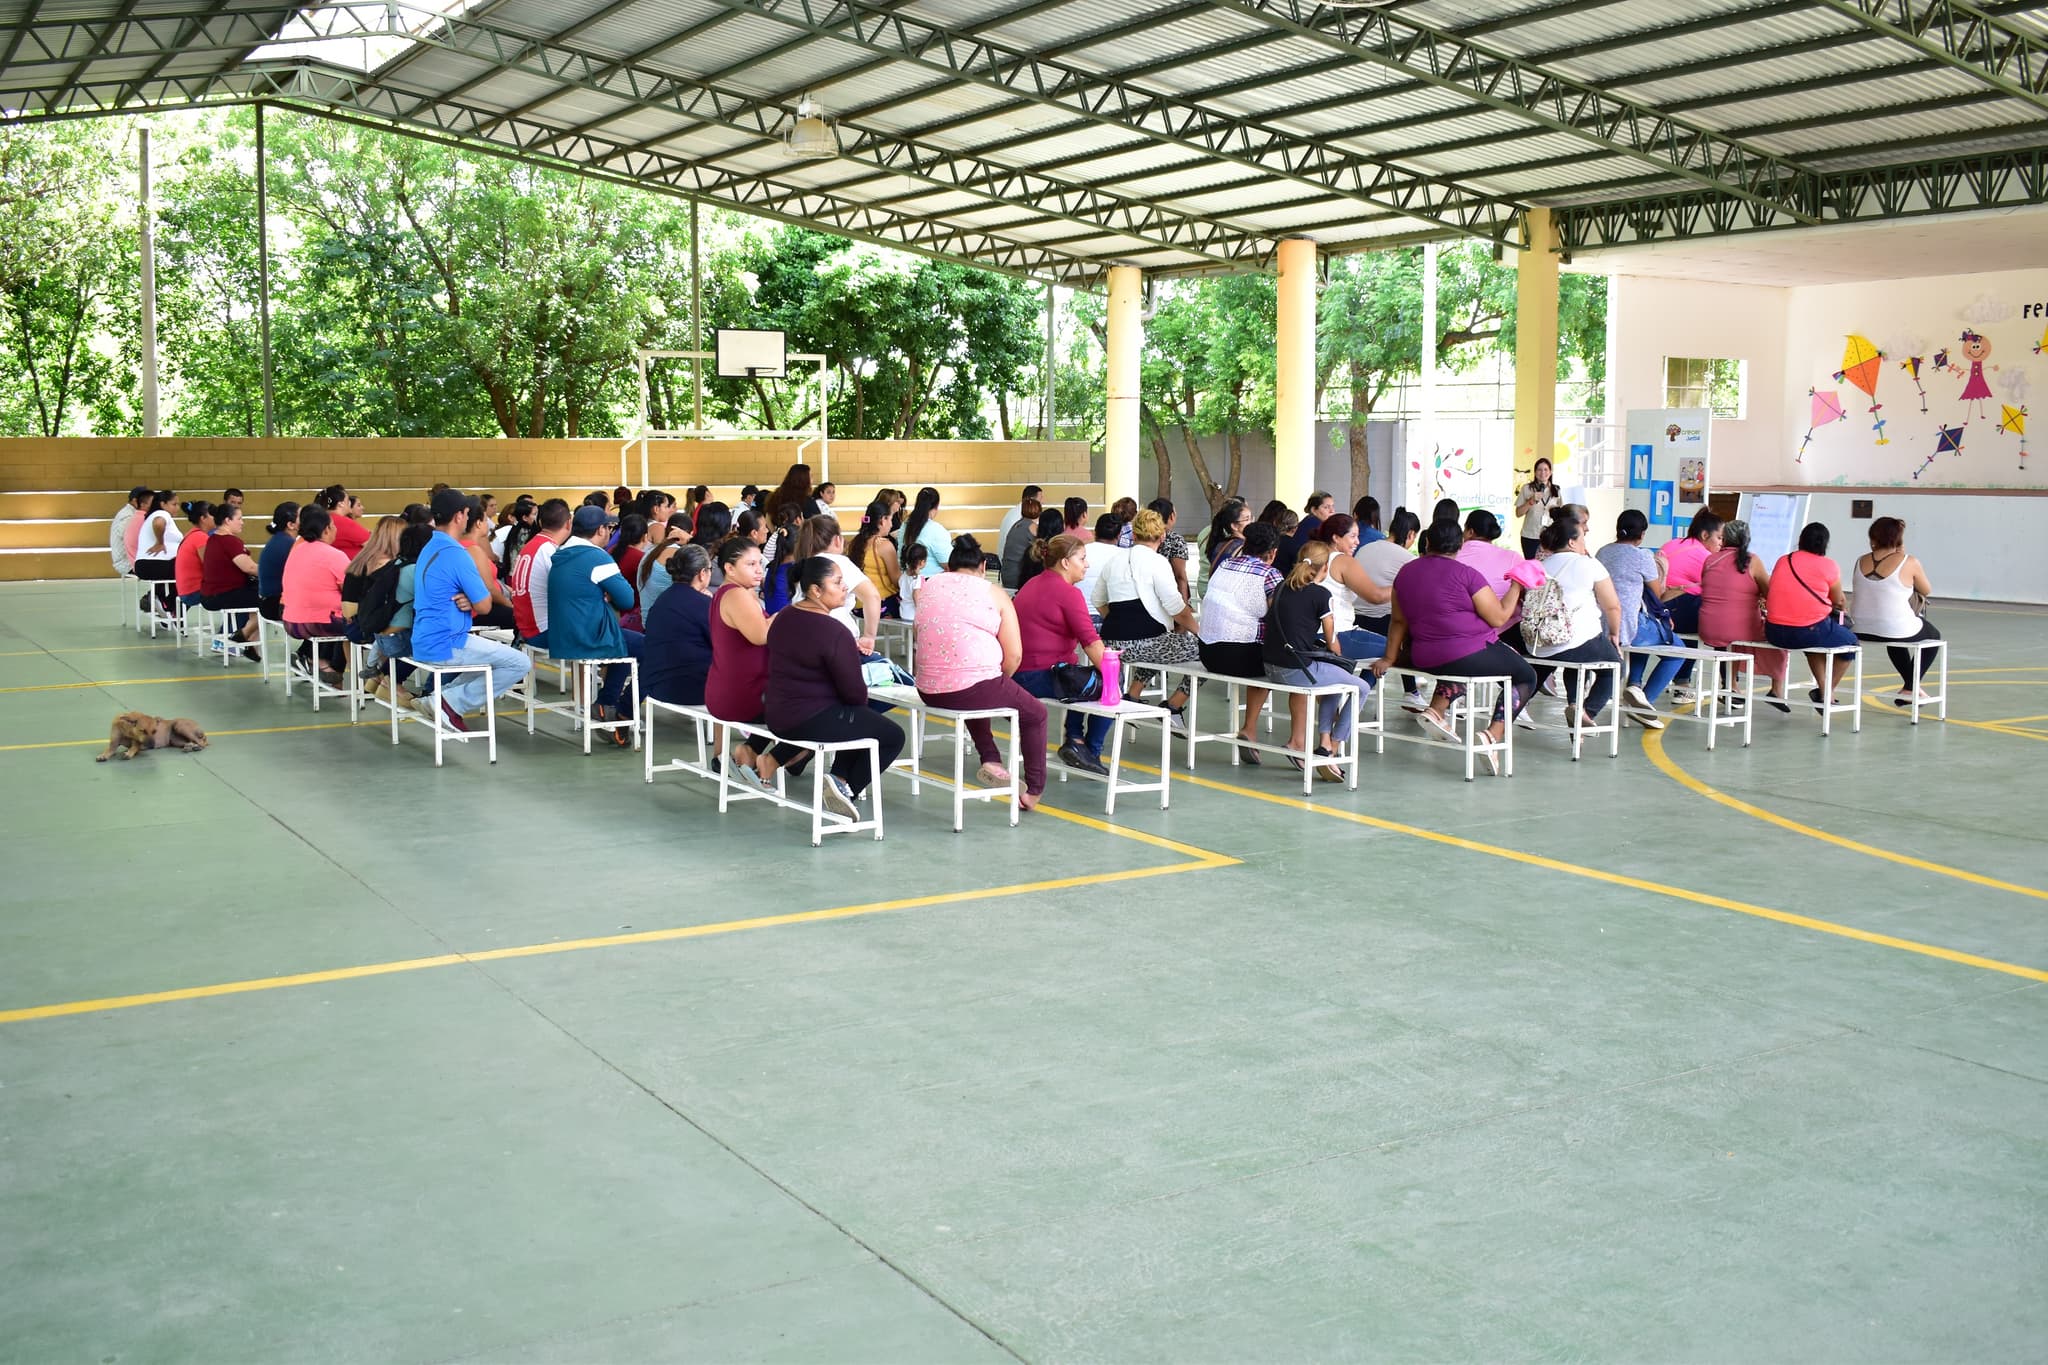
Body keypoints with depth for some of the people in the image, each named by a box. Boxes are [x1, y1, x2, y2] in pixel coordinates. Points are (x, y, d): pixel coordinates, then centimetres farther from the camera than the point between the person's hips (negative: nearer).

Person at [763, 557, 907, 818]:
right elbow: (854, 692, -17)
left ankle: (840, 777, 18)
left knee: (857, 719, 31)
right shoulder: (833, 632, -23)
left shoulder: (783, 618, 4)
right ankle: (847, 787, -1)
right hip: (813, 722, -9)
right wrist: (860, 704, 6)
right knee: (893, 736, 7)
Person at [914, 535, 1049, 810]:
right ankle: (1034, 790, 24)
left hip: (929, 691, 5)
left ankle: (990, 759, 25)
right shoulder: (994, 593, 1)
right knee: (1035, 713, 22)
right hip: (976, 688, -5)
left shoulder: (928, 587, 11)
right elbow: (1014, 655, -4)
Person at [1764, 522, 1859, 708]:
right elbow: (1839, 601, 6)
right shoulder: (1827, 565, -4)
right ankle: (1828, 692, 26)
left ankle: (1824, 689, 34)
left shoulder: (1783, 561, 7)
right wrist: (1845, 609, 33)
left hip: (1774, 633, 5)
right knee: (1850, 639, 23)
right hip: (1811, 632, -5)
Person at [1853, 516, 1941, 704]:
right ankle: (1909, 688, 25)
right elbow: (1926, 591, 5)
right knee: (1933, 635, 28)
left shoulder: (1861, 562, 1)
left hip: (1861, 631, 5)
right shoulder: (1909, 563, -11)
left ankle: (1912, 685, 48)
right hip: (1898, 631, -5)